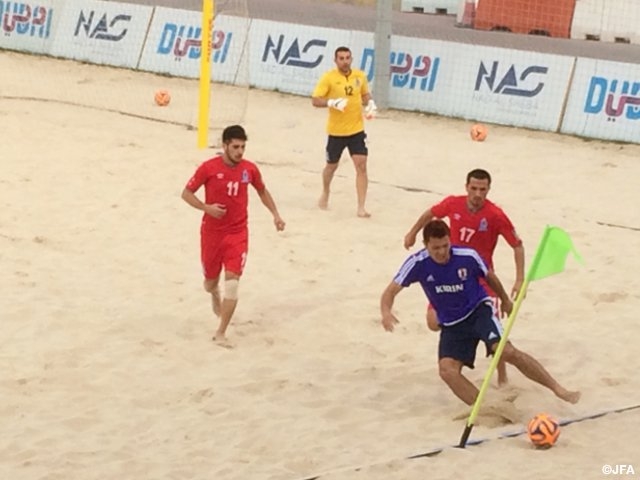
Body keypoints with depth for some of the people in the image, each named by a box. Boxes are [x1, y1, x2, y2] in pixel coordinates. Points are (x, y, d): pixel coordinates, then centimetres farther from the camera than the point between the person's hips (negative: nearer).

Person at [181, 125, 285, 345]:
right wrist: (206, 207, -22)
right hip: (212, 232, -1)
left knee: (232, 281, -14)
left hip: (238, 233, 1)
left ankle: (221, 333, -7)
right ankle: (215, 294, 54)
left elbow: (262, 191, 15)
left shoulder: (249, 169, -5)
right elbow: (186, 193, -6)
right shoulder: (209, 168, -13)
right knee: (210, 281, 13)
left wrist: (275, 214, 4)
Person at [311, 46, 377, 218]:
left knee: (361, 166, -9)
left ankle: (361, 207, -6)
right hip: (336, 131, -2)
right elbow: (315, 100, -14)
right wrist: (332, 102, -30)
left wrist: (371, 104, -4)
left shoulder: (360, 76, 0)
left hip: (357, 130, 2)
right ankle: (325, 195, 46)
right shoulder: (328, 78, -12)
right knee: (332, 166, 17)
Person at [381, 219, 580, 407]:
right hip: (451, 325, 2)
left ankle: (557, 388, -15)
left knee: (506, 351, -24)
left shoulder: (468, 256, -18)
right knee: (447, 370, -20)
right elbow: (391, 291, -17)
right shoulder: (417, 264, -18)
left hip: (479, 311, -2)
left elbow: (489, 277, 3)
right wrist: (386, 312, -40)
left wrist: (505, 300, 20)